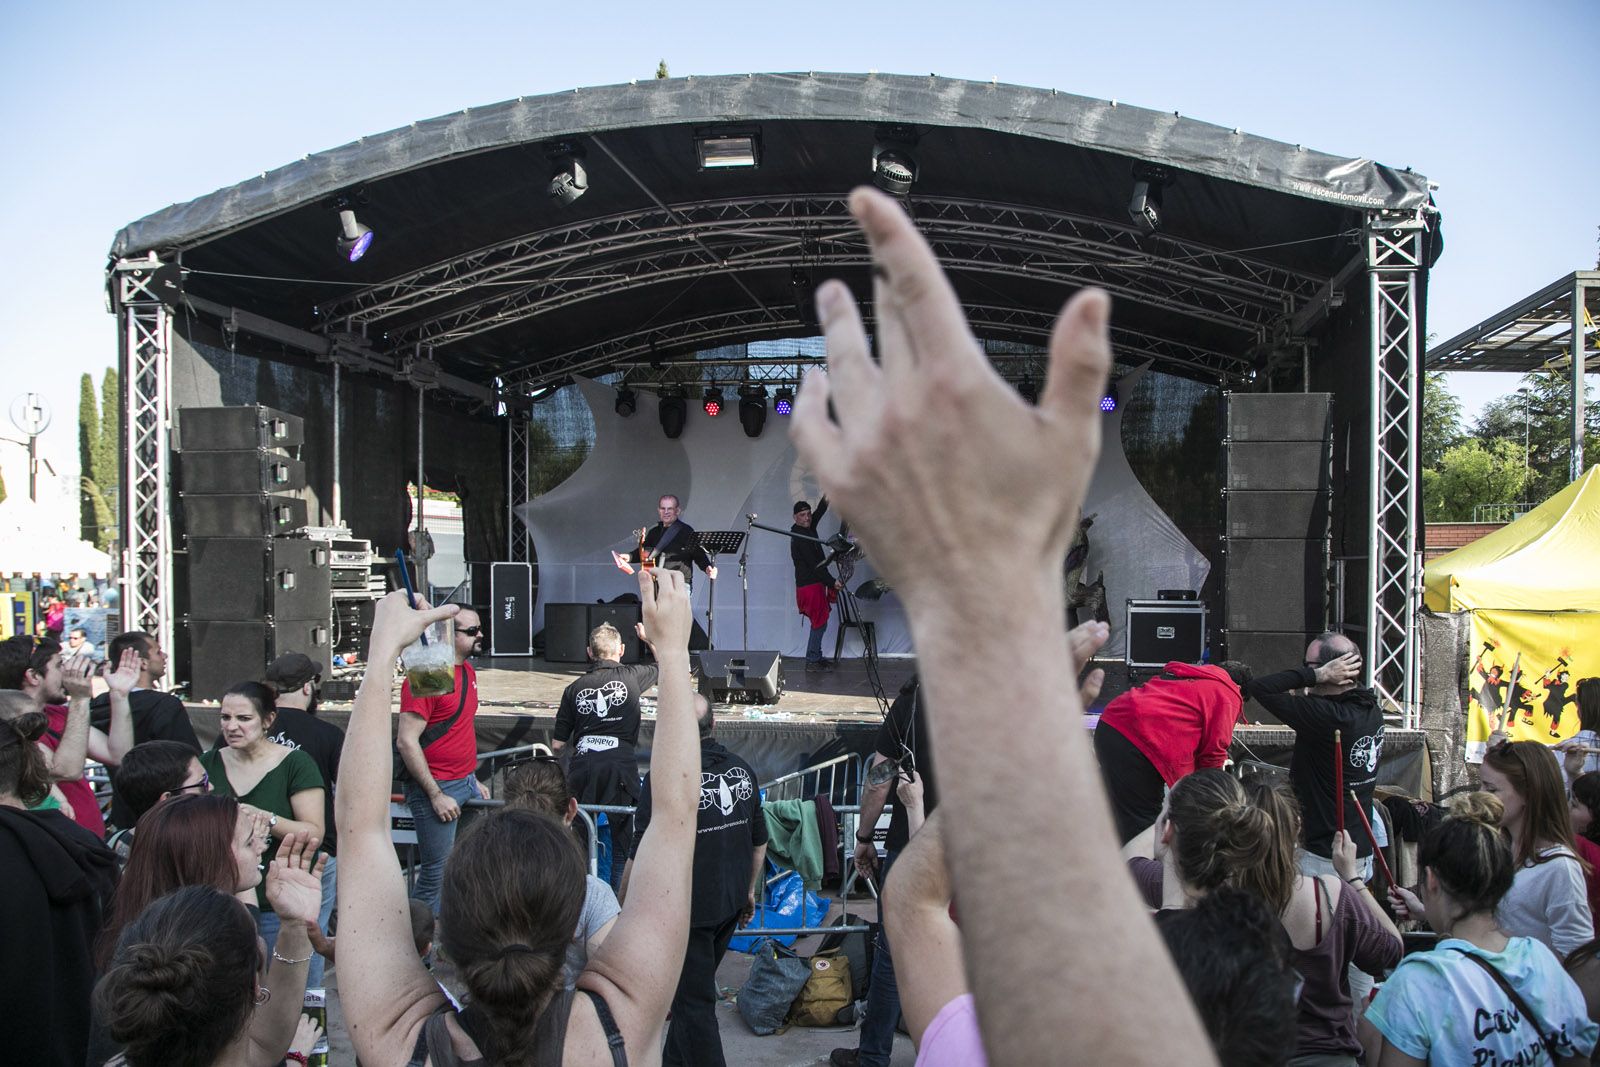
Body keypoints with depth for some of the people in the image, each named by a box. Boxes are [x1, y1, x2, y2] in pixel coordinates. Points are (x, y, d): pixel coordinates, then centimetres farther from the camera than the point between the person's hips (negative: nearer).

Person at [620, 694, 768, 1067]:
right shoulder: (742, 770, -2)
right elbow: (759, 842, 9)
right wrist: (749, 890, 23)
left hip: (686, 908, -7)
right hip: (732, 903, 7)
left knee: (693, 1002, 5)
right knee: (694, 989, 25)